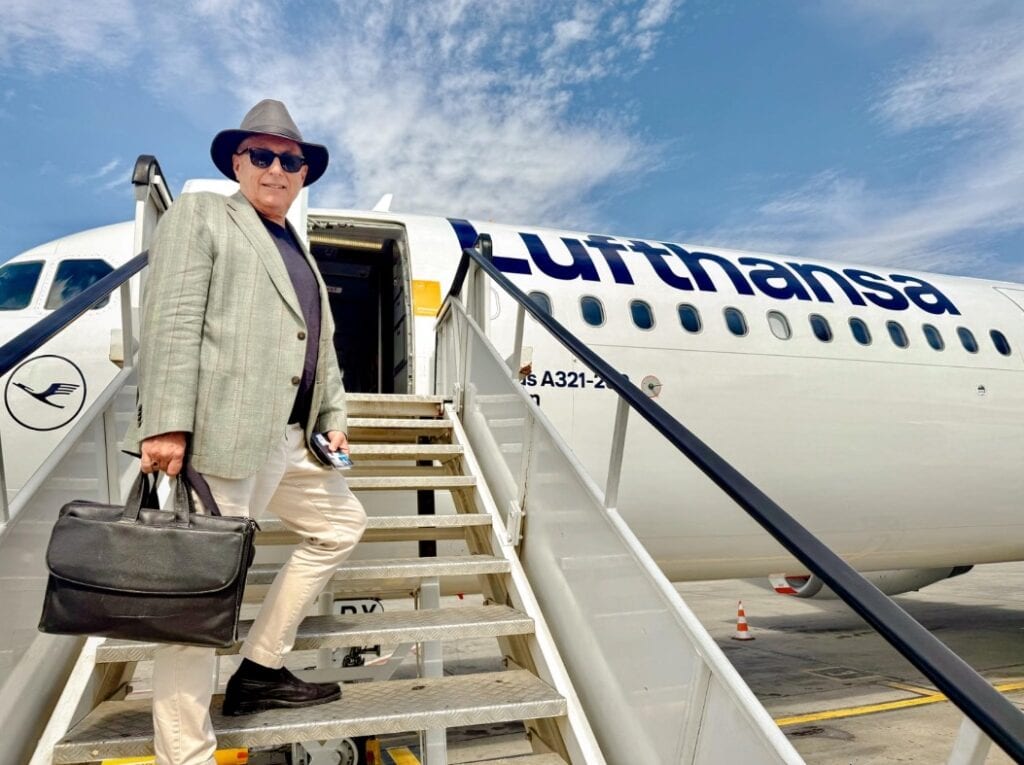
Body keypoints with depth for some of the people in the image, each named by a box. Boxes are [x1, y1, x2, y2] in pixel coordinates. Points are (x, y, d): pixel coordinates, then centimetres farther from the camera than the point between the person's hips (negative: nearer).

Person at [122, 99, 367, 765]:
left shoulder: (300, 253, 25)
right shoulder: (200, 214, 3)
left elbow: (320, 347, 24)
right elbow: (171, 322, -10)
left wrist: (333, 419, 12)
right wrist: (166, 424, -19)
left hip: (287, 440, 9)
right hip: (217, 433, -9)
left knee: (343, 524, 17)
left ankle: (260, 671, 24)